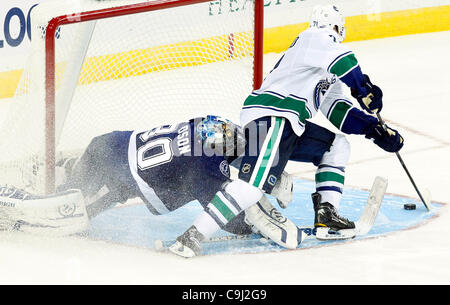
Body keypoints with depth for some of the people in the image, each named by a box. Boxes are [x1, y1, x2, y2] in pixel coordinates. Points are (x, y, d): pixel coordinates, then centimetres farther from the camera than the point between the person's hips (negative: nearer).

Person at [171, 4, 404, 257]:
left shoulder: (331, 78, 30)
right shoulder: (318, 37, 1)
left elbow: (338, 111, 26)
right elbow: (342, 60, -19)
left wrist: (375, 128, 17)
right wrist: (365, 89, -10)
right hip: (269, 116, -10)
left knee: (338, 145, 17)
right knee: (258, 182, -26)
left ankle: (326, 212, 6)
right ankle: (194, 235, -31)